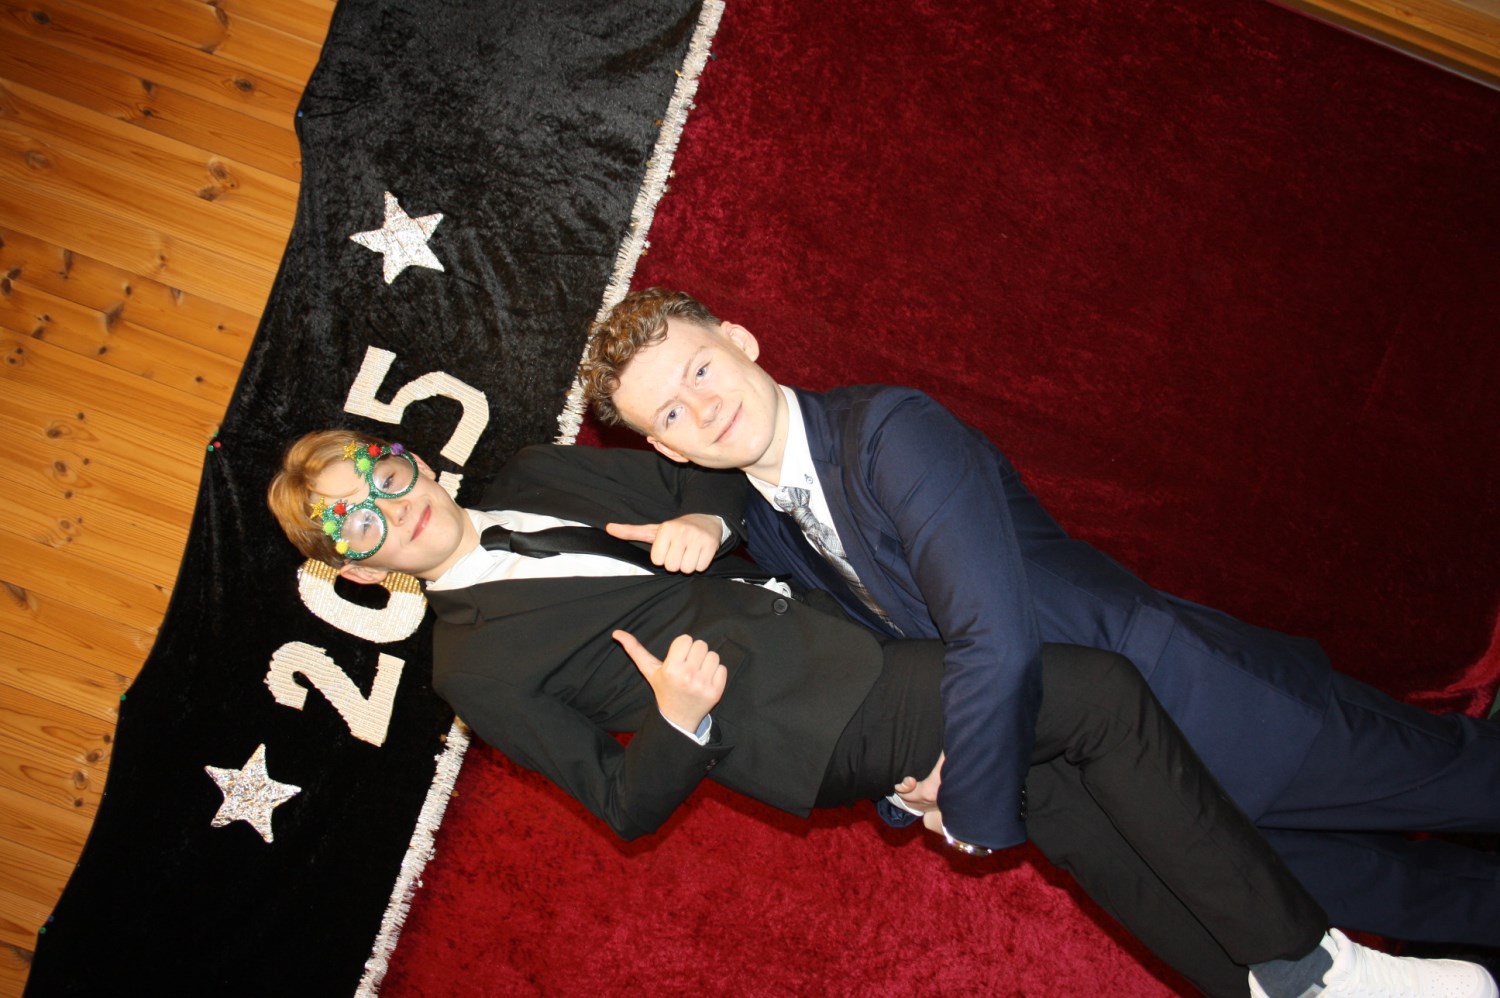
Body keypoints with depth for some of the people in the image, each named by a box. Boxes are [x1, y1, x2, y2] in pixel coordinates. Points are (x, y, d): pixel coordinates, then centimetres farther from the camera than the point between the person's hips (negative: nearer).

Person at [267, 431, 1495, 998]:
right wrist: (681, 723, -19)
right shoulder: (474, 665, 1)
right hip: (810, 728, -6)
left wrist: (706, 521, -3)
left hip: (839, 616, 7)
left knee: (1087, 826, -7)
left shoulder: (530, 475, 17)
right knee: (1101, 695, -19)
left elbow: (701, 480, 19)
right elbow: (623, 803, 0)